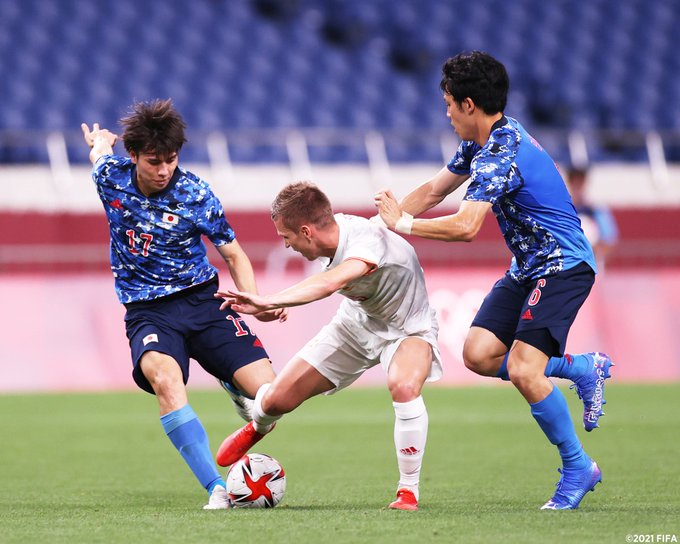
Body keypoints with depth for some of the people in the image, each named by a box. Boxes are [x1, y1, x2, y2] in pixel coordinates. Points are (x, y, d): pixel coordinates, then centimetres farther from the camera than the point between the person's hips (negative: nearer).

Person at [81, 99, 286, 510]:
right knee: (164, 376, -36)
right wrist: (101, 141, 45)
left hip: (201, 300, 0)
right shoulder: (111, 176, -6)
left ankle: (232, 385, 29)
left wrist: (255, 302, -14)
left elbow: (235, 255, 3)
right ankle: (217, 488, -39)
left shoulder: (196, 194, -9)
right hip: (147, 313, 0)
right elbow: (100, 146, 20)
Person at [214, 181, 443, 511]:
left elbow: (331, 282, -58)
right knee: (277, 400, 2)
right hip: (357, 322, 6)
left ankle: (408, 492, -21)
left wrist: (268, 302, -64)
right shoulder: (334, 230, -16)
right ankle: (257, 427, 42)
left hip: (407, 330, -6)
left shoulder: (368, 240, -38)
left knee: (404, 386, -40)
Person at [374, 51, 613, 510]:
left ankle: (578, 468, -4)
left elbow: (465, 227, -34)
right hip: (528, 266, 10)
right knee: (479, 354, -3)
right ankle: (583, 369, 13)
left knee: (522, 369, -20)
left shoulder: (501, 155, -24)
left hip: (563, 266, -10)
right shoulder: (484, 142, 8)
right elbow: (433, 191, 17)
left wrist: (403, 223, -21)